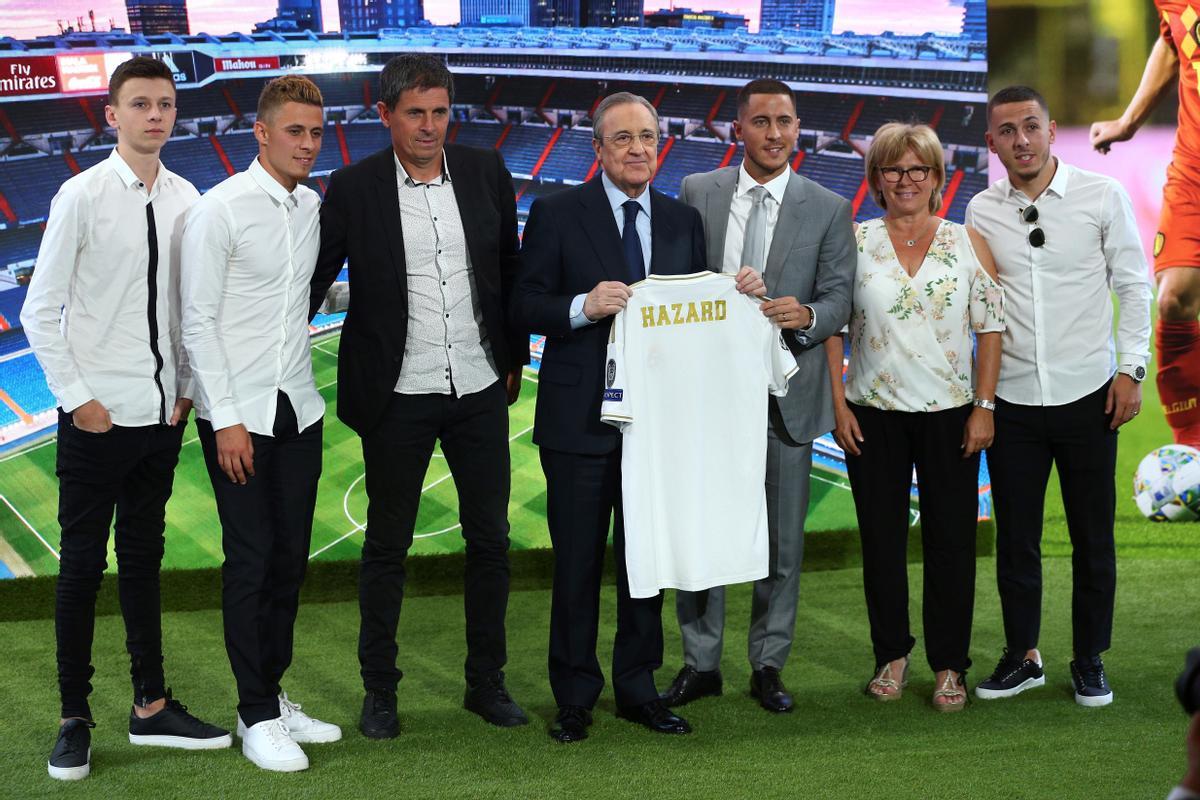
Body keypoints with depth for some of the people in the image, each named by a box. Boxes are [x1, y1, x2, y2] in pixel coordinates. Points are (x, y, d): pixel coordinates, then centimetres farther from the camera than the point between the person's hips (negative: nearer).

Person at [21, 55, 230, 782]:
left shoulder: (185, 200, 3)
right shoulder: (82, 196, -9)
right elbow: (40, 311, -7)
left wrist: (187, 388, 5)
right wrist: (76, 397, -8)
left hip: (163, 412, 4)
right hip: (97, 415, -4)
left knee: (144, 557, 14)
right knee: (83, 563, 4)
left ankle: (152, 707, 23)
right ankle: (75, 719, 14)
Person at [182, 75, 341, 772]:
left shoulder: (312, 205, 7)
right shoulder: (220, 210, -11)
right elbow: (197, 320, -12)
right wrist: (226, 419, -14)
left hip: (298, 407, 6)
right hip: (239, 413, -6)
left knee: (290, 557, 10)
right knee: (251, 560, -2)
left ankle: (274, 694, 22)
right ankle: (257, 715, 7)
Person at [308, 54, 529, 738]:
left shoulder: (486, 172, 1)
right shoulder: (355, 188, -8)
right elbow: (314, 281, -2)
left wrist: (516, 355, 13)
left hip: (480, 390, 3)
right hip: (398, 396, -3)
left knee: (491, 538, 9)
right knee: (388, 544, 7)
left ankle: (487, 681, 22)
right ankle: (380, 690, 18)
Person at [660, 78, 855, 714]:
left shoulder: (828, 209, 2)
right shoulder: (697, 193, 5)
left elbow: (839, 299, -1)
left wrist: (807, 316, -21)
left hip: (785, 391, -1)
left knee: (782, 537, 6)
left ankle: (768, 666, 19)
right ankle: (701, 663, 17)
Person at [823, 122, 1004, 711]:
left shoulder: (967, 243, 3)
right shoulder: (855, 242, 3)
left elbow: (991, 330, 2)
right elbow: (832, 329, 4)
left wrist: (984, 407, -5)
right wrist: (838, 406, -3)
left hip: (949, 414, 0)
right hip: (873, 414, 0)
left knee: (951, 539, 1)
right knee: (881, 536, 7)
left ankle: (949, 665, 11)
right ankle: (891, 654, 21)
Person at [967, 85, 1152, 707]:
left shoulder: (1102, 195, -3)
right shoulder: (982, 211, 2)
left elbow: (1134, 285, 1)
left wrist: (1130, 369, -5)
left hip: (1087, 395, -2)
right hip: (1012, 398, 2)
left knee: (1093, 538, 6)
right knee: (1015, 538, 8)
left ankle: (1090, 661, 20)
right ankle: (1021, 656, 23)